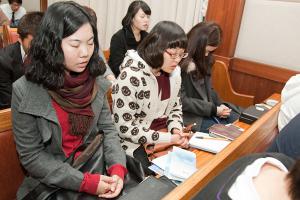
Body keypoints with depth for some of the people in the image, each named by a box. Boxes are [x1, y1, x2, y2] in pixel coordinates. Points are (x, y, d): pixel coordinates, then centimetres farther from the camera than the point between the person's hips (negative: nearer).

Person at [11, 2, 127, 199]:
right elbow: (32, 157, -12)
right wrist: (85, 182, -18)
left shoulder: (96, 80, -4)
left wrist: (117, 167, -14)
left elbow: (108, 128, 1)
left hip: (99, 169, 3)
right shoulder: (25, 91, -15)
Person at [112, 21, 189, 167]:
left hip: (167, 135, 6)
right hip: (138, 143, -6)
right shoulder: (131, 77, -23)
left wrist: (176, 129, -8)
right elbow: (124, 126, -21)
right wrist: (167, 138, -21)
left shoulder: (173, 73, 0)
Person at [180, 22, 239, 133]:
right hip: (190, 115, -8)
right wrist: (214, 109, -16)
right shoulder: (180, 64, -19)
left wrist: (219, 105, -1)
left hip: (209, 110, 9)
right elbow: (181, 101, -20)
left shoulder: (203, 60, 9)